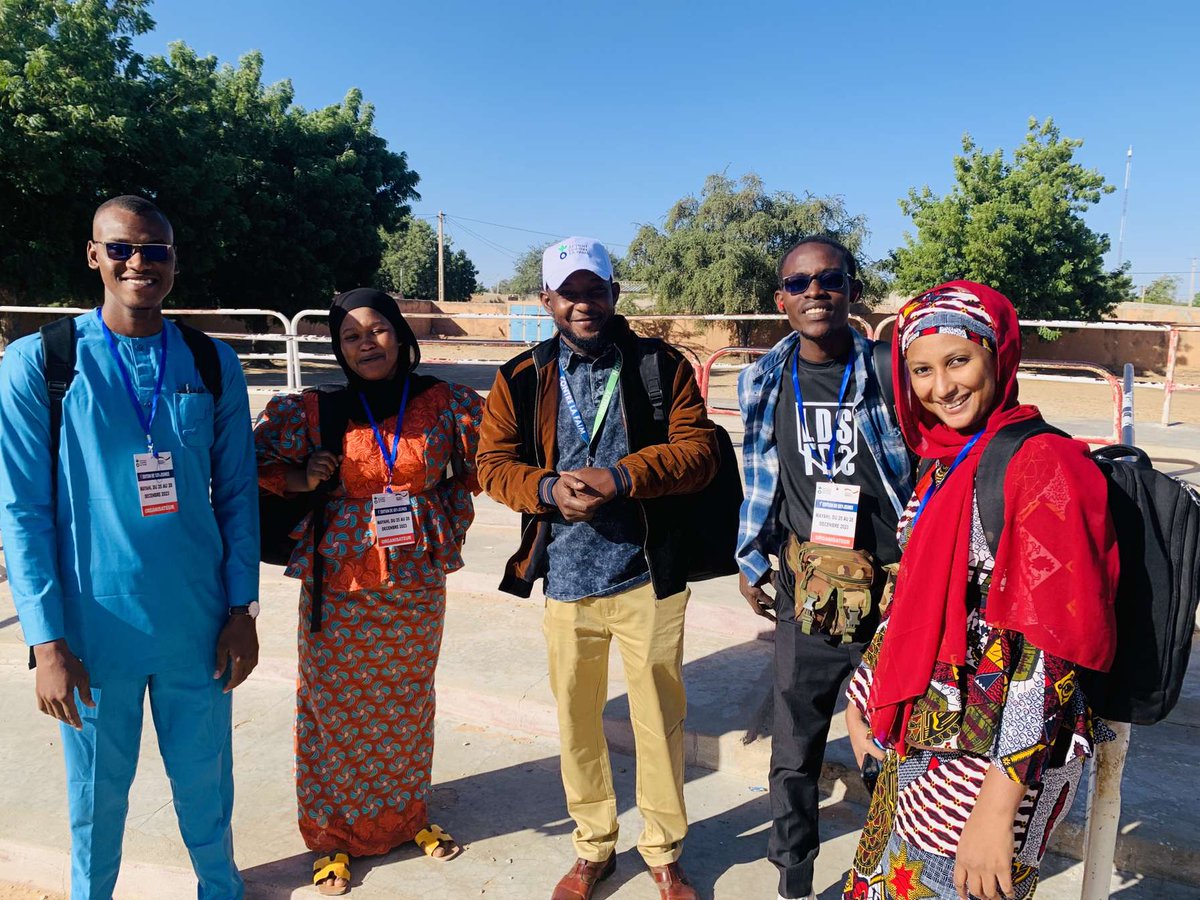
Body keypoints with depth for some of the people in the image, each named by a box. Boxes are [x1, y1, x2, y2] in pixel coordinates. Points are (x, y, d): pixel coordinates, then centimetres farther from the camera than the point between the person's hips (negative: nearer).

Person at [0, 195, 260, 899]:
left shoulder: (213, 364, 0)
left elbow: (237, 496, 3)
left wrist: (242, 609, 1)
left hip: (199, 623, 2)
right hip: (95, 625, -1)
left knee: (206, 776, 16)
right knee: (99, 787, 16)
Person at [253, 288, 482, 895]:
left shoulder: (443, 403, -4)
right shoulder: (316, 411, -7)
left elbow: (474, 465, 11)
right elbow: (258, 464, 4)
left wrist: (447, 523, 2)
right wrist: (303, 478, -14)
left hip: (418, 581, 2)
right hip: (339, 585, -1)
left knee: (409, 703, 17)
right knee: (336, 708, 10)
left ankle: (408, 815, 39)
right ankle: (333, 835, 31)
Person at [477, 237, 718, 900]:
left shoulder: (662, 365, -2)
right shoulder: (521, 378, 3)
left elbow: (699, 451, -8)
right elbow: (492, 461, 2)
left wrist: (621, 477, -22)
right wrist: (548, 488, -18)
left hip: (648, 576, -1)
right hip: (566, 577, 2)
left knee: (659, 720, 10)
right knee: (576, 721, 16)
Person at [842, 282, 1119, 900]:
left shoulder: (1042, 465, -19)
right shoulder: (944, 461, 6)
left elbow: (1051, 650, -22)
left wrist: (999, 804, -23)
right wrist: (863, 699, 14)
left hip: (992, 757, -7)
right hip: (919, 741, 8)